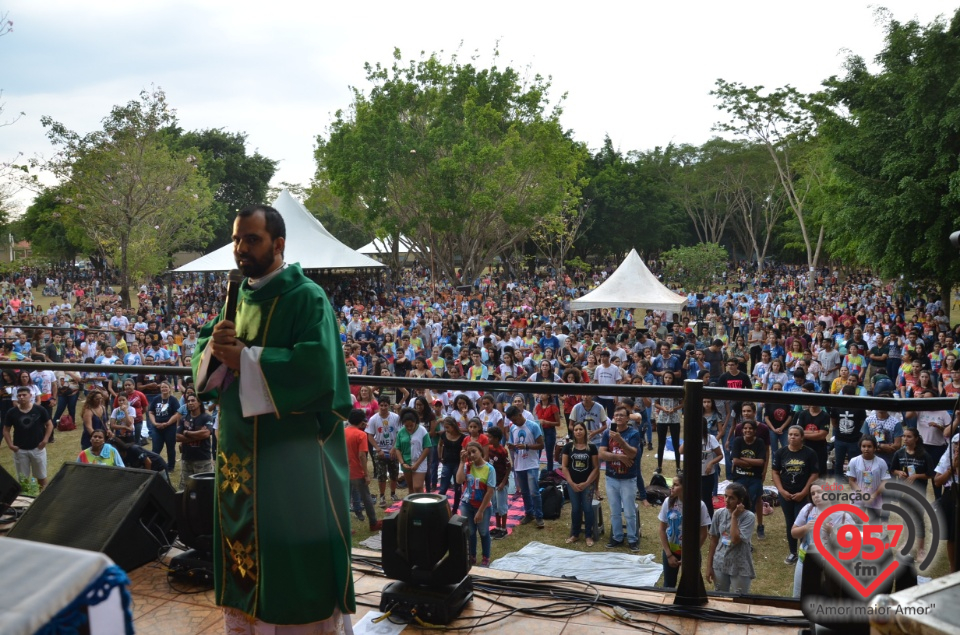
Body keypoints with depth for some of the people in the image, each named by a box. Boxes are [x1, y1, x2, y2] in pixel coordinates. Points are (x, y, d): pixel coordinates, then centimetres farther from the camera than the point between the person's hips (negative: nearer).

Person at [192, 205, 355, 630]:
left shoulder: (307, 298, -12)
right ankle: (244, 621, 28)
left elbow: (317, 366, -24)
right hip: (240, 443, 8)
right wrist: (215, 348, -11)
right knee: (243, 536, 15)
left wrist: (246, 360, -22)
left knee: (294, 545, 0)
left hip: (291, 447, -7)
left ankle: (304, 620, 15)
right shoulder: (239, 296, 11)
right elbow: (204, 350, 13)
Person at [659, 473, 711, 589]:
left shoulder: (699, 505, -19)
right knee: (668, 585, 13)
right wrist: (669, 554, -7)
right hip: (671, 549, 2)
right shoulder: (668, 502, -12)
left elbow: (703, 533, -10)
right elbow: (662, 529, -4)